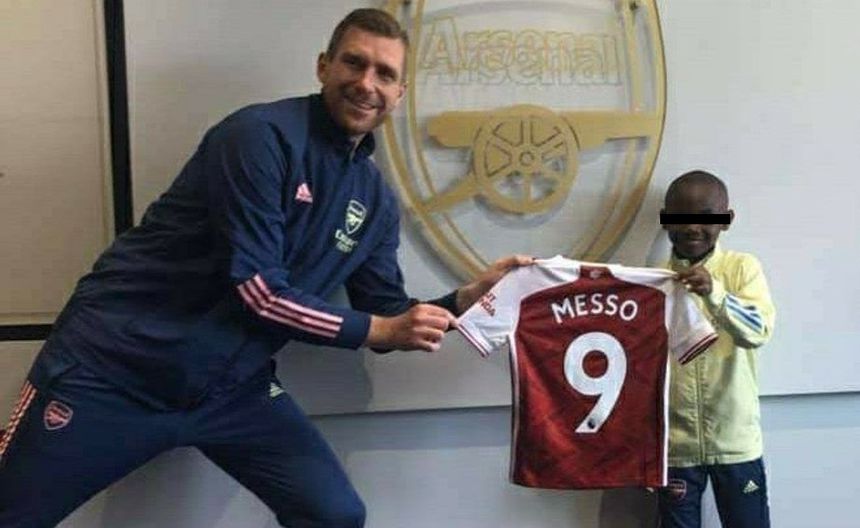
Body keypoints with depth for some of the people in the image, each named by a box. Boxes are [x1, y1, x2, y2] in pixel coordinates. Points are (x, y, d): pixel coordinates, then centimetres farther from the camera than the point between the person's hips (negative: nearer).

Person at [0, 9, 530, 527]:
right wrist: (380, 328, -13)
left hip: (229, 387, 6)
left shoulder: (376, 202, 5)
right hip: (115, 364, -5)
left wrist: (469, 296, -3)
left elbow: (386, 319, 11)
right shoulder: (263, 134, -16)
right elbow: (258, 291, -20)